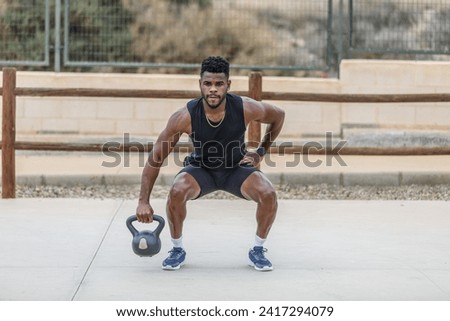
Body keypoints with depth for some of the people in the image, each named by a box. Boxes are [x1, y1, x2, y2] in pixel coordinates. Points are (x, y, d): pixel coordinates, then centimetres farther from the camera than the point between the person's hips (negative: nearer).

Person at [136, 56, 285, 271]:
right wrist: (143, 201, -23)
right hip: (201, 169, -1)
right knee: (176, 192, -30)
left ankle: (258, 250, 0)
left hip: (237, 168, 1)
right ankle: (177, 250, -5)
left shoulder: (246, 109, -26)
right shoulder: (185, 117, -29)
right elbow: (155, 158, -20)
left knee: (268, 195, -25)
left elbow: (278, 116, -2)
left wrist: (261, 152, -4)